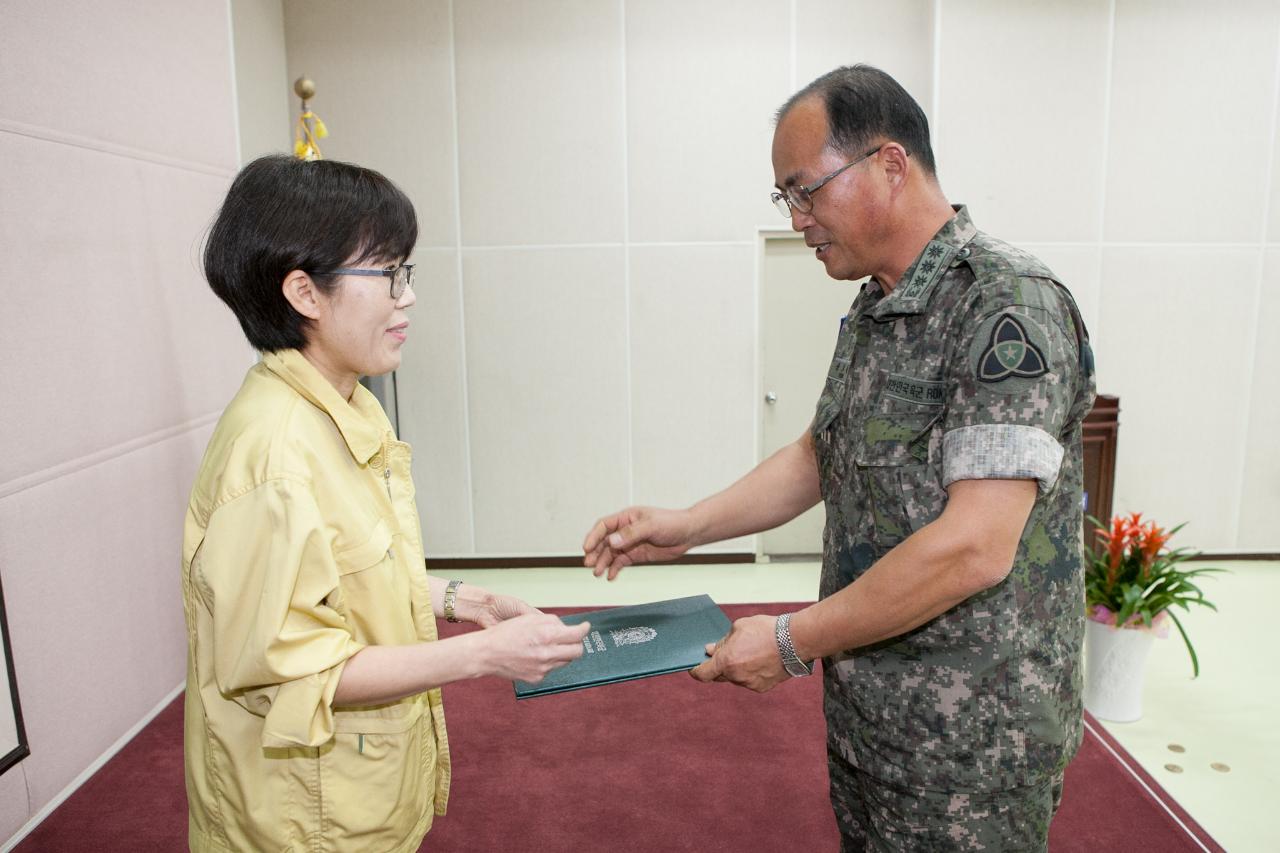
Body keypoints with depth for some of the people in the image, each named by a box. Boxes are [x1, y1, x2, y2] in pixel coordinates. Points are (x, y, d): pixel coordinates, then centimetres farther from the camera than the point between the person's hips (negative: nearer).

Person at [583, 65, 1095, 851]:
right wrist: (686, 527, 0)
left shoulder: (1009, 307, -22)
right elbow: (820, 455, 12)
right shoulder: (874, 309, 7)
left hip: (970, 739, -8)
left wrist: (792, 642, -19)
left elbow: (974, 548, -27)